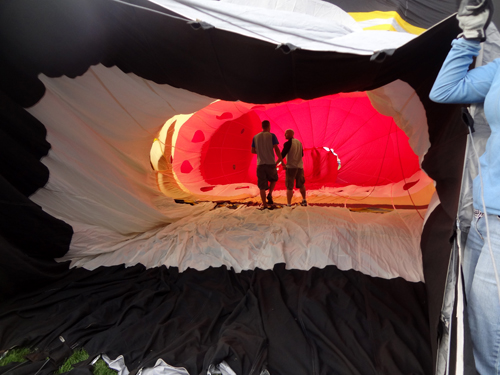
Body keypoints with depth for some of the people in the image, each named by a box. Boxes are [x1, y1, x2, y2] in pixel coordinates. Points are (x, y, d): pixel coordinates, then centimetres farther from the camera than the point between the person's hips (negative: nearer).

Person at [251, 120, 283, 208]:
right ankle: (270, 194, 2)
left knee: (262, 186, 4)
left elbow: (253, 151, 12)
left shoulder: (255, 137, 9)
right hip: (270, 163, -2)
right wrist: (280, 159, 0)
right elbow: (276, 148, -8)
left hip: (260, 164, 2)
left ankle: (265, 205, 3)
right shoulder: (272, 136, -1)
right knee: (274, 179, 24)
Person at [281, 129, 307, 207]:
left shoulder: (288, 143, -7)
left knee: (289, 186, -3)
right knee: (301, 184, 21)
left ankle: (289, 204, -5)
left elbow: (283, 154, -10)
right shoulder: (299, 142, 12)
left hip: (291, 167, -6)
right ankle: (304, 200, 29)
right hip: (300, 166, 6)